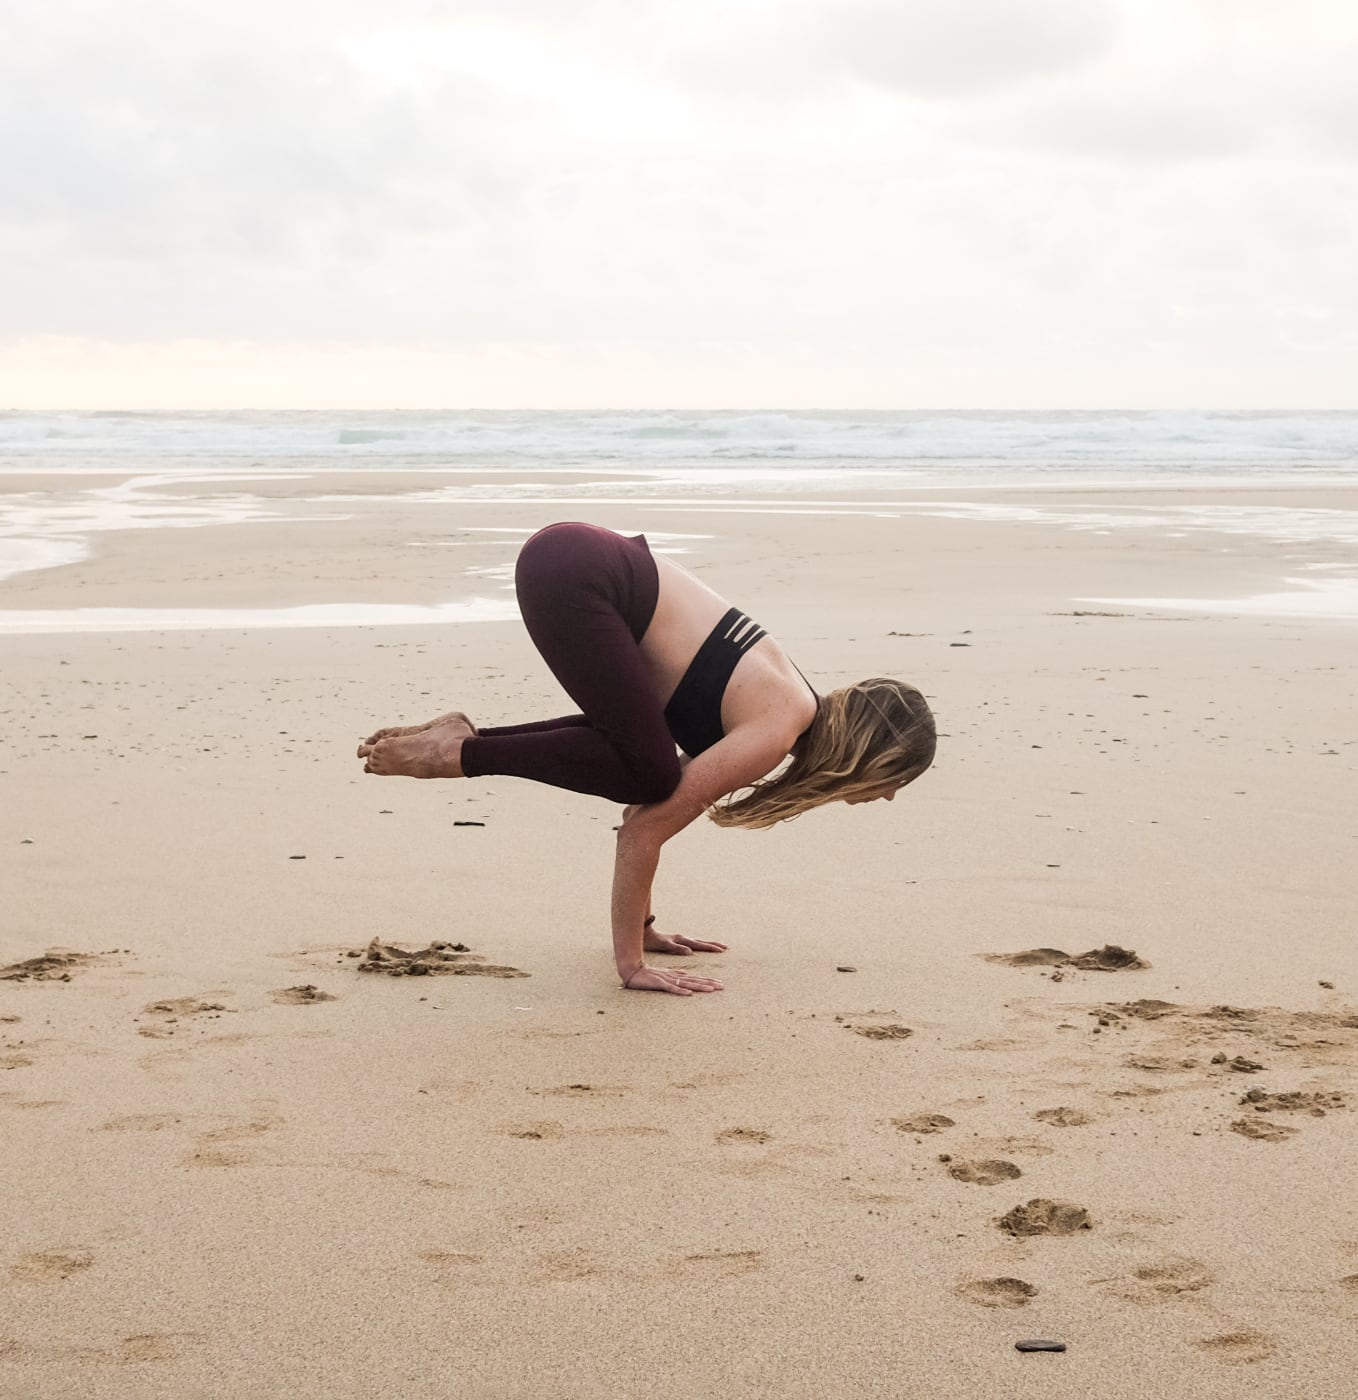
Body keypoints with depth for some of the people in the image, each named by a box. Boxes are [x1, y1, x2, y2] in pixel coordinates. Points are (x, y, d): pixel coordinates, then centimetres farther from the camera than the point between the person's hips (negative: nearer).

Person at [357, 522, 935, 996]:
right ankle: (461, 752, -4)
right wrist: (630, 963, -7)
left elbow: (658, 805, 22)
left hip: (586, 561, 9)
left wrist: (640, 927, 25)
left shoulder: (783, 701, 15)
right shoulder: (777, 733, -11)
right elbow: (648, 826, -13)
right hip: (571, 577, -9)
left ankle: (466, 739, 12)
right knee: (648, 775, -10)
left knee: (641, 751, 16)